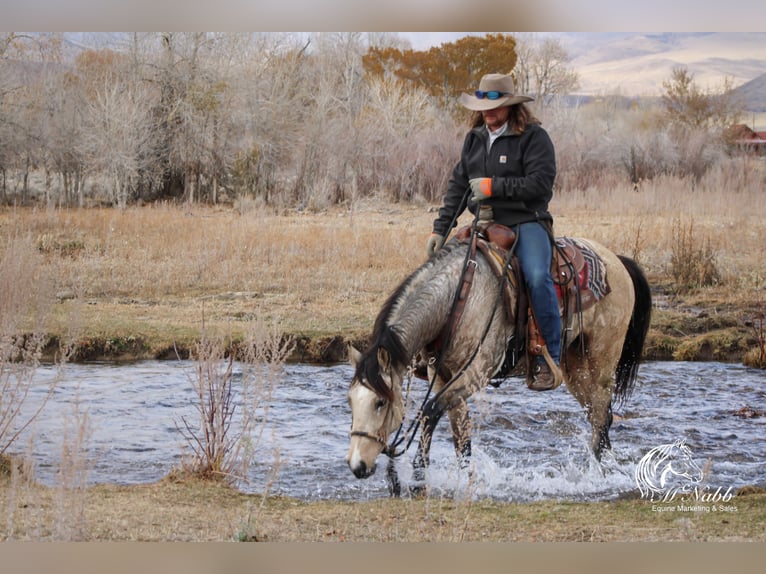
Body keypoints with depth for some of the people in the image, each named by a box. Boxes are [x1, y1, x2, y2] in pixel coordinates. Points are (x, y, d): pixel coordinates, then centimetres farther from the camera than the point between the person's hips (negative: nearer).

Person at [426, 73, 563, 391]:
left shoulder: (534, 137, -6)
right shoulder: (474, 139, 13)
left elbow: (540, 183, -17)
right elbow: (458, 186, 15)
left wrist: (493, 186, -18)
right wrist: (440, 229, 7)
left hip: (526, 221, -6)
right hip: (485, 224, 6)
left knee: (537, 277, -29)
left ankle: (550, 361, -22)